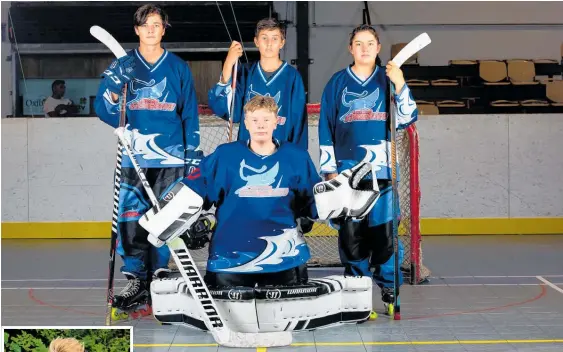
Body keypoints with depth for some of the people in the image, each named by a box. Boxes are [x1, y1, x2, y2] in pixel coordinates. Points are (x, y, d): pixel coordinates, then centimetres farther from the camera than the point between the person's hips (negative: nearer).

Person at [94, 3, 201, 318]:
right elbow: (104, 108, 5)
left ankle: (158, 278, 12)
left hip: (170, 157, 0)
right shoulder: (123, 66, 10)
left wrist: (193, 151, 4)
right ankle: (136, 280, -2)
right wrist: (114, 86, -16)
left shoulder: (179, 68, 10)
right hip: (134, 157, 0)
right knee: (131, 217, -8)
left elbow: (190, 112, 11)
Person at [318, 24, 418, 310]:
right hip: (348, 168, 0)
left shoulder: (388, 79, 8)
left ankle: (389, 286, 10)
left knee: (386, 228, -4)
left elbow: (407, 119, 0)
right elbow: (326, 128, 7)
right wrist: (329, 169, 2)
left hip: (384, 168, 0)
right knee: (350, 230, 1)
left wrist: (400, 84, -12)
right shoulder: (338, 82, 7)